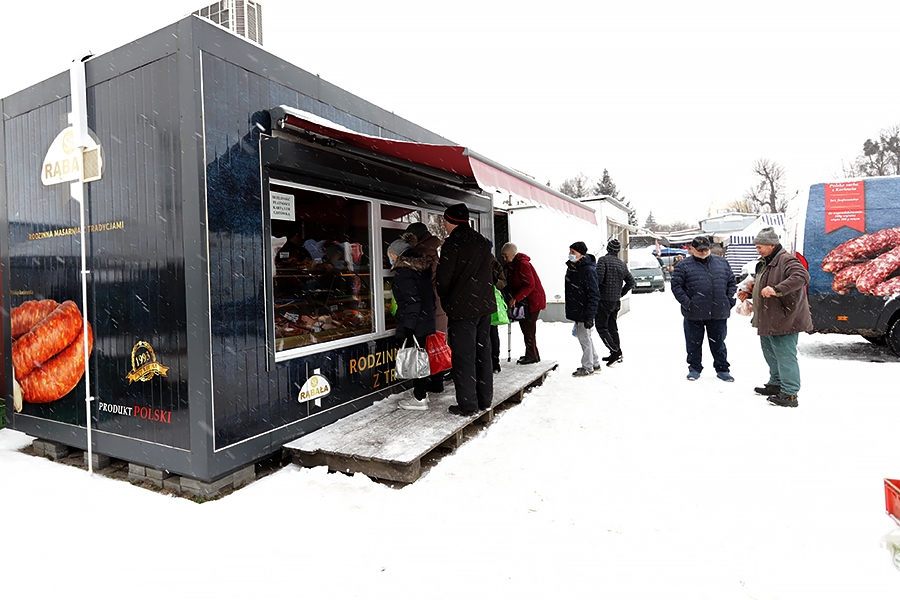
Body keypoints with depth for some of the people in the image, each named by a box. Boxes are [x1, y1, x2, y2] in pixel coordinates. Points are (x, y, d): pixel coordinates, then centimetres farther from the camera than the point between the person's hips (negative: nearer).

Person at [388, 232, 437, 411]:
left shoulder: (403, 271, -14)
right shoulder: (422, 267, 12)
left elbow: (412, 301, -21)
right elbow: (430, 295, 16)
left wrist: (407, 326, -19)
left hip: (414, 324, -9)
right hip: (426, 321, 9)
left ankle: (420, 399, 8)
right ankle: (422, 392, 28)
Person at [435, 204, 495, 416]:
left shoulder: (452, 243, -12)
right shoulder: (481, 241, 11)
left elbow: (444, 277, -12)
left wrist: (446, 302, 5)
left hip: (462, 308, -8)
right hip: (485, 304, 8)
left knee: (464, 357, -1)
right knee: (483, 353, 14)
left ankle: (467, 405, 4)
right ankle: (485, 400, 23)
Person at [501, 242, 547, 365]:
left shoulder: (522, 264, -19)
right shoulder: (511, 265, 11)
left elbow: (530, 285, -23)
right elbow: (512, 284, 16)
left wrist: (515, 298, -24)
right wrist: (510, 296, 1)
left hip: (533, 300, -10)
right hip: (524, 301, 10)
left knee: (528, 328, -6)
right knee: (525, 326, 13)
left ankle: (532, 356, 3)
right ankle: (533, 355, 22)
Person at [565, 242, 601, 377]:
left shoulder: (588, 269, -18)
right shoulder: (572, 267, 9)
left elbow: (594, 294, -19)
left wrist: (589, 315, -22)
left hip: (584, 312, -9)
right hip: (576, 310, 9)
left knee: (584, 338, 1)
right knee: (584, 338, 18)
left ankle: (588, 367, 15)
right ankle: (595, 363, 32)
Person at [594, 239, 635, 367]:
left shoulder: (603, 260, -10)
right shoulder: (622, 264, 12)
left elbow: (598, 278, -22)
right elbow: (631, 282, 16)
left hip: (604, 299, -7)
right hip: (616, 301, 7)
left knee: (601, 326, -3)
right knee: (612, 327, 16)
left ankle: (615, 351, -11)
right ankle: (617, 354, 19)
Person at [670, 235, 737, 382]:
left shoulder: (722, 263, 11)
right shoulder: (684, 266, -1)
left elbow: (732, 283, 14)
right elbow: (676, 286, -4)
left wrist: (729, 301, 3)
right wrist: (687, 303, -12)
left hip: (718, 314, 2)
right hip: (694, 314, -2)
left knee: (718, 343, 13)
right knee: (694, 343, 8)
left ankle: (722, 369, 26)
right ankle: (694, 368, 24)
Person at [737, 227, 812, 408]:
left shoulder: (787, 260, -16)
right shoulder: (763, 263, 17)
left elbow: (802, 276, -33)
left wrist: (777, 289, -41)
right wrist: (750, 293, 12)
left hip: (784, 320, -11)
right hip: (767, 320, 11)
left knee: (785, 357, -7)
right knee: (770, 354, 21)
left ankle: (789, 394, -1)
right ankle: (776, 384, 35)